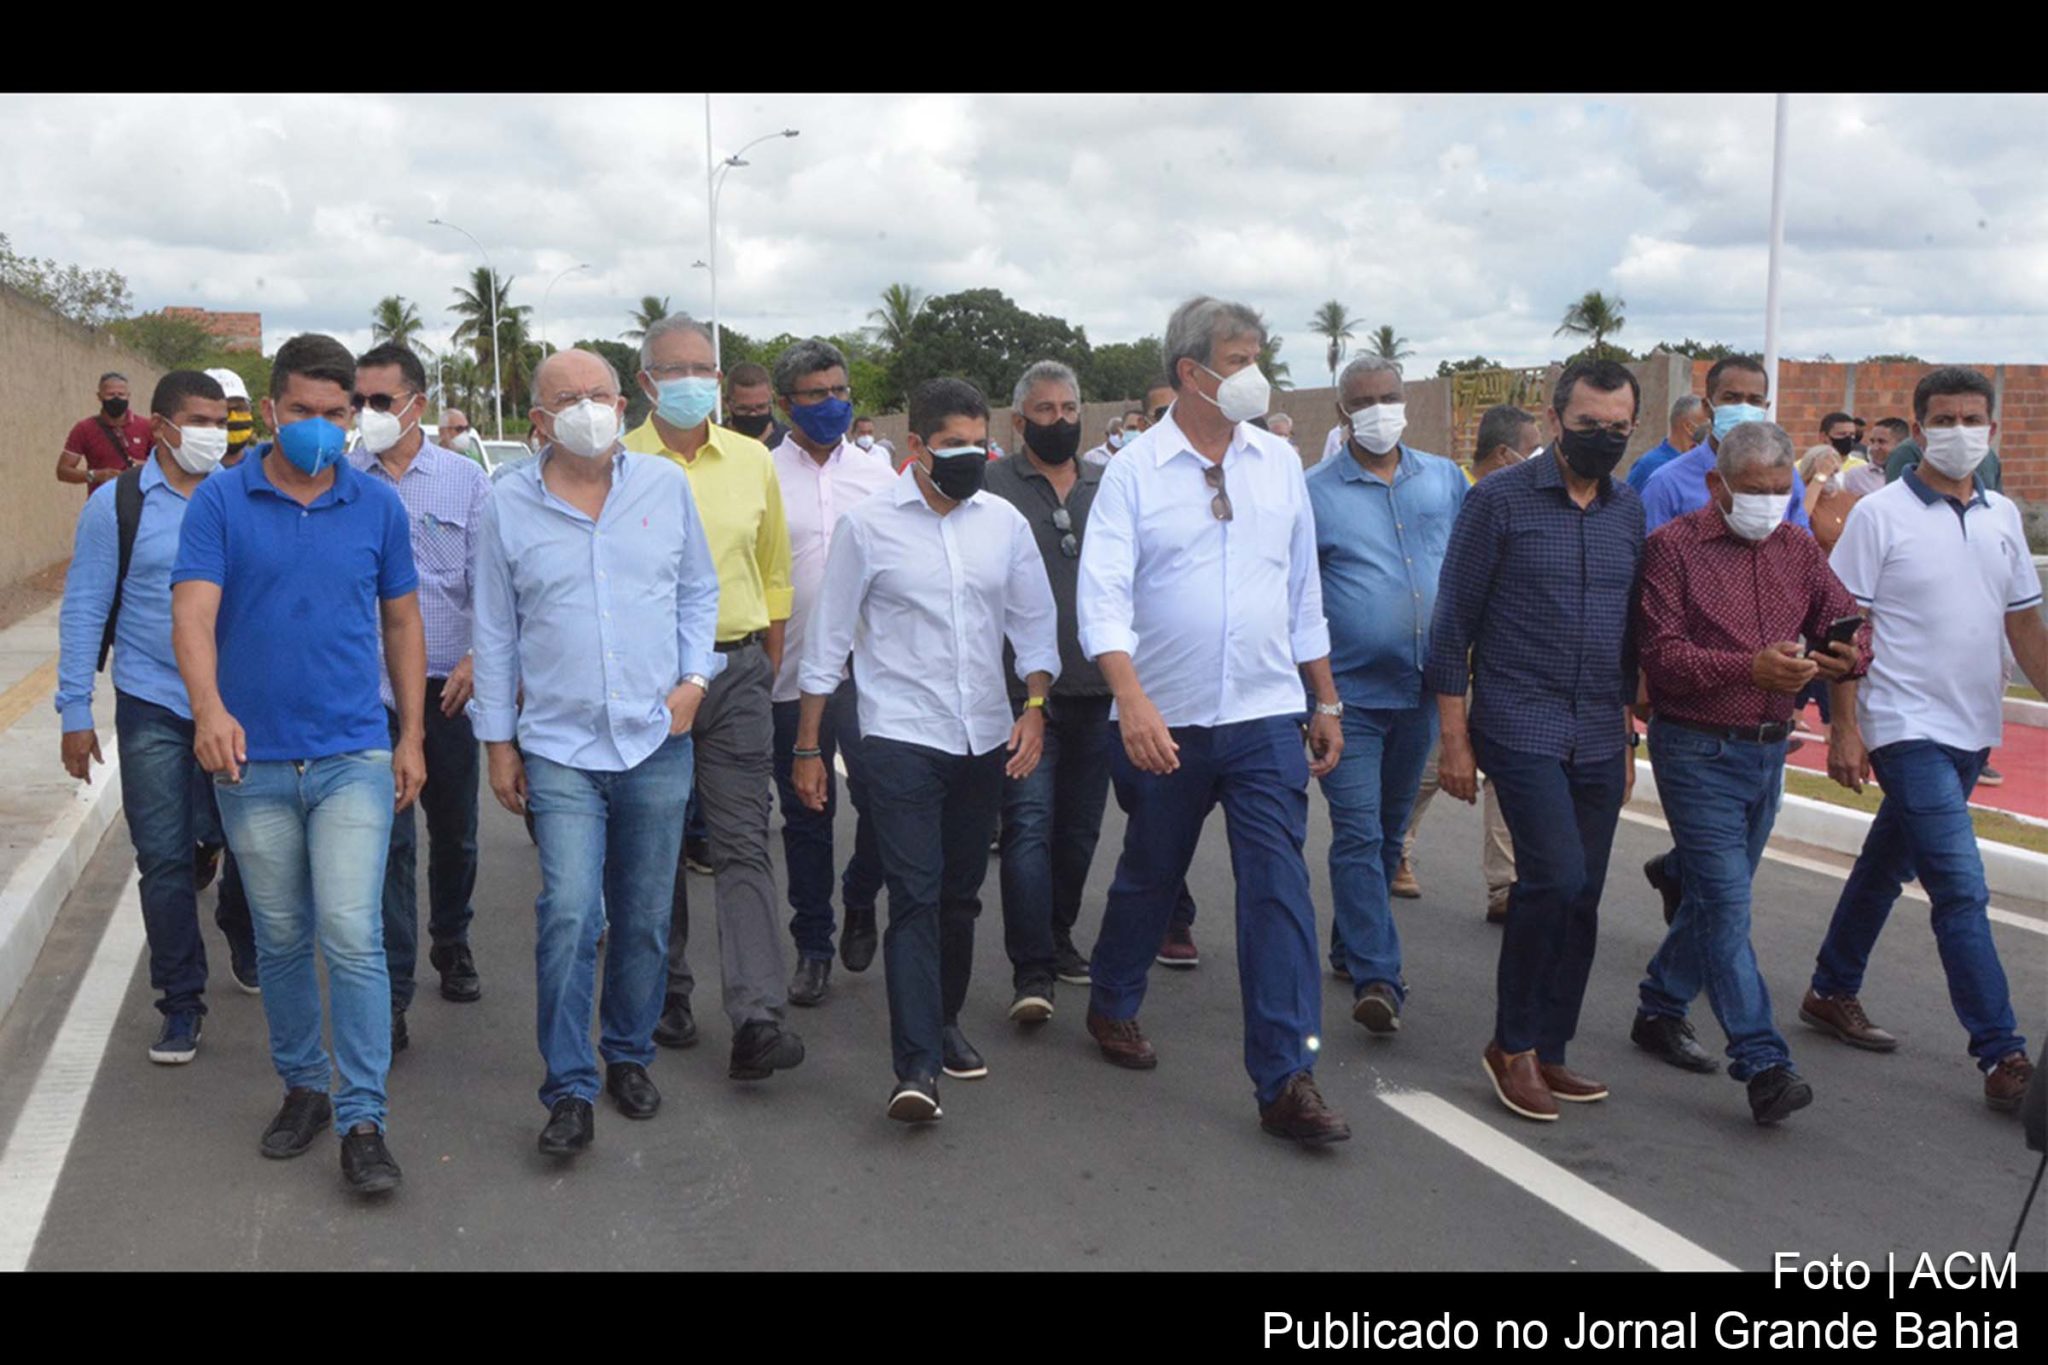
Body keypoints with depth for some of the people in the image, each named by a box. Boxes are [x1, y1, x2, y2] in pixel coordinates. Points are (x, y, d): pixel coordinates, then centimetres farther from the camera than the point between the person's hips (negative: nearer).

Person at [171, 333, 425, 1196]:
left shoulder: (377, 507, 3)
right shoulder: (220, 501, -1)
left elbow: (402, 623, 10)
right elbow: (192, 611, -12)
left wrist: (412, 736, 7)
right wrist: (209, 708, -30)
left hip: (353, 755, -1)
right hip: (251, 759, 1)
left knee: (352, 935, -8)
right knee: (280, 939, 13)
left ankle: (362, 1121, 0)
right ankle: (302, 1087, 31)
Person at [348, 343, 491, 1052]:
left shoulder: (465, 480, 2)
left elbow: (488, 582, 0)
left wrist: (475, 657, -13)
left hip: (448, 683, 2)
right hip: (369, 687, -1)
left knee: (455, 829, 15)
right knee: (389, 839, -5)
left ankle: (452, 943, 38)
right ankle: (392, 993, 0)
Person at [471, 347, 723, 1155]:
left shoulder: (666, 486, 4)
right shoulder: (509, 506, 0)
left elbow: (700, 592, 13)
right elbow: (495, 633, 5)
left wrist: (695, 678, -1)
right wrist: (498, 741, 4)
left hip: (657, 741, 2)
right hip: (559, 748, -2)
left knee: (645, 919, 11)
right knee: (569, 916, -12)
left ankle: (629, 1056, 30)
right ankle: (569, 1091, 0)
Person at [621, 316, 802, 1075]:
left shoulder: (752, 461, 8)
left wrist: (769, 664, 14)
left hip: (737, 670, 1)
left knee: (743, 845, -5)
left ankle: (758, 1020, -9)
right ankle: (666, 994, 25)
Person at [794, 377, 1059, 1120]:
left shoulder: (1004, 522, 5)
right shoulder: (869, 524, -4)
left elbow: (1034, 623, 12)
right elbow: (828, 638, 0)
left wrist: (1035, 706, -3)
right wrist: (807, 747, 0)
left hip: (983, 739, 4)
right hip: (901, 737, -4)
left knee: (960, 894, 14)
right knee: (915, 898, -10)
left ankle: (944, 1022, 33)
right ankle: (917, 1066, -10)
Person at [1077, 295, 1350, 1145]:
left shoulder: (1279, 463, 7)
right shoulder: (1134, 470, -5)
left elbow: (1304, 592, 14)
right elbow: (1102, 596, -14)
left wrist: (1327, 702, 14)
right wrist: (1133, 701, -28)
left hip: (1265, 722, 2)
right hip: (1164, 724, -2)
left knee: (1279, 890, -5)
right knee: (1148, 878, 16)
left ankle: (1286, 1080, 1)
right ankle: (1112, 1005, 42)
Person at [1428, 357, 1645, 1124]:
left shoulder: (1628, 510, 12)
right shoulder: (1499, 501, -5)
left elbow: (1631, 627, 19)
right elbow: (1453, 625, -5)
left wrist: (1627, 737, 17)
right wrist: (1454, 740, -7)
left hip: (1599, 741, 6)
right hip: (1522, 728, -6)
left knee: (1581, 899, 7)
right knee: (1557, 879, -16)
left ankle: (1547, 1052, 20)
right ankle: (1512, 1044, 2)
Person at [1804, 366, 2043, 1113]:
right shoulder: (1881, 515, -8)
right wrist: (1844, 727, -13)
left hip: (1973, 729, 6)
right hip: (1907, 728, -6)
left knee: (1888, 864, 17)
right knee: (1962, 890, -10)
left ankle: (1832, 992, 32)